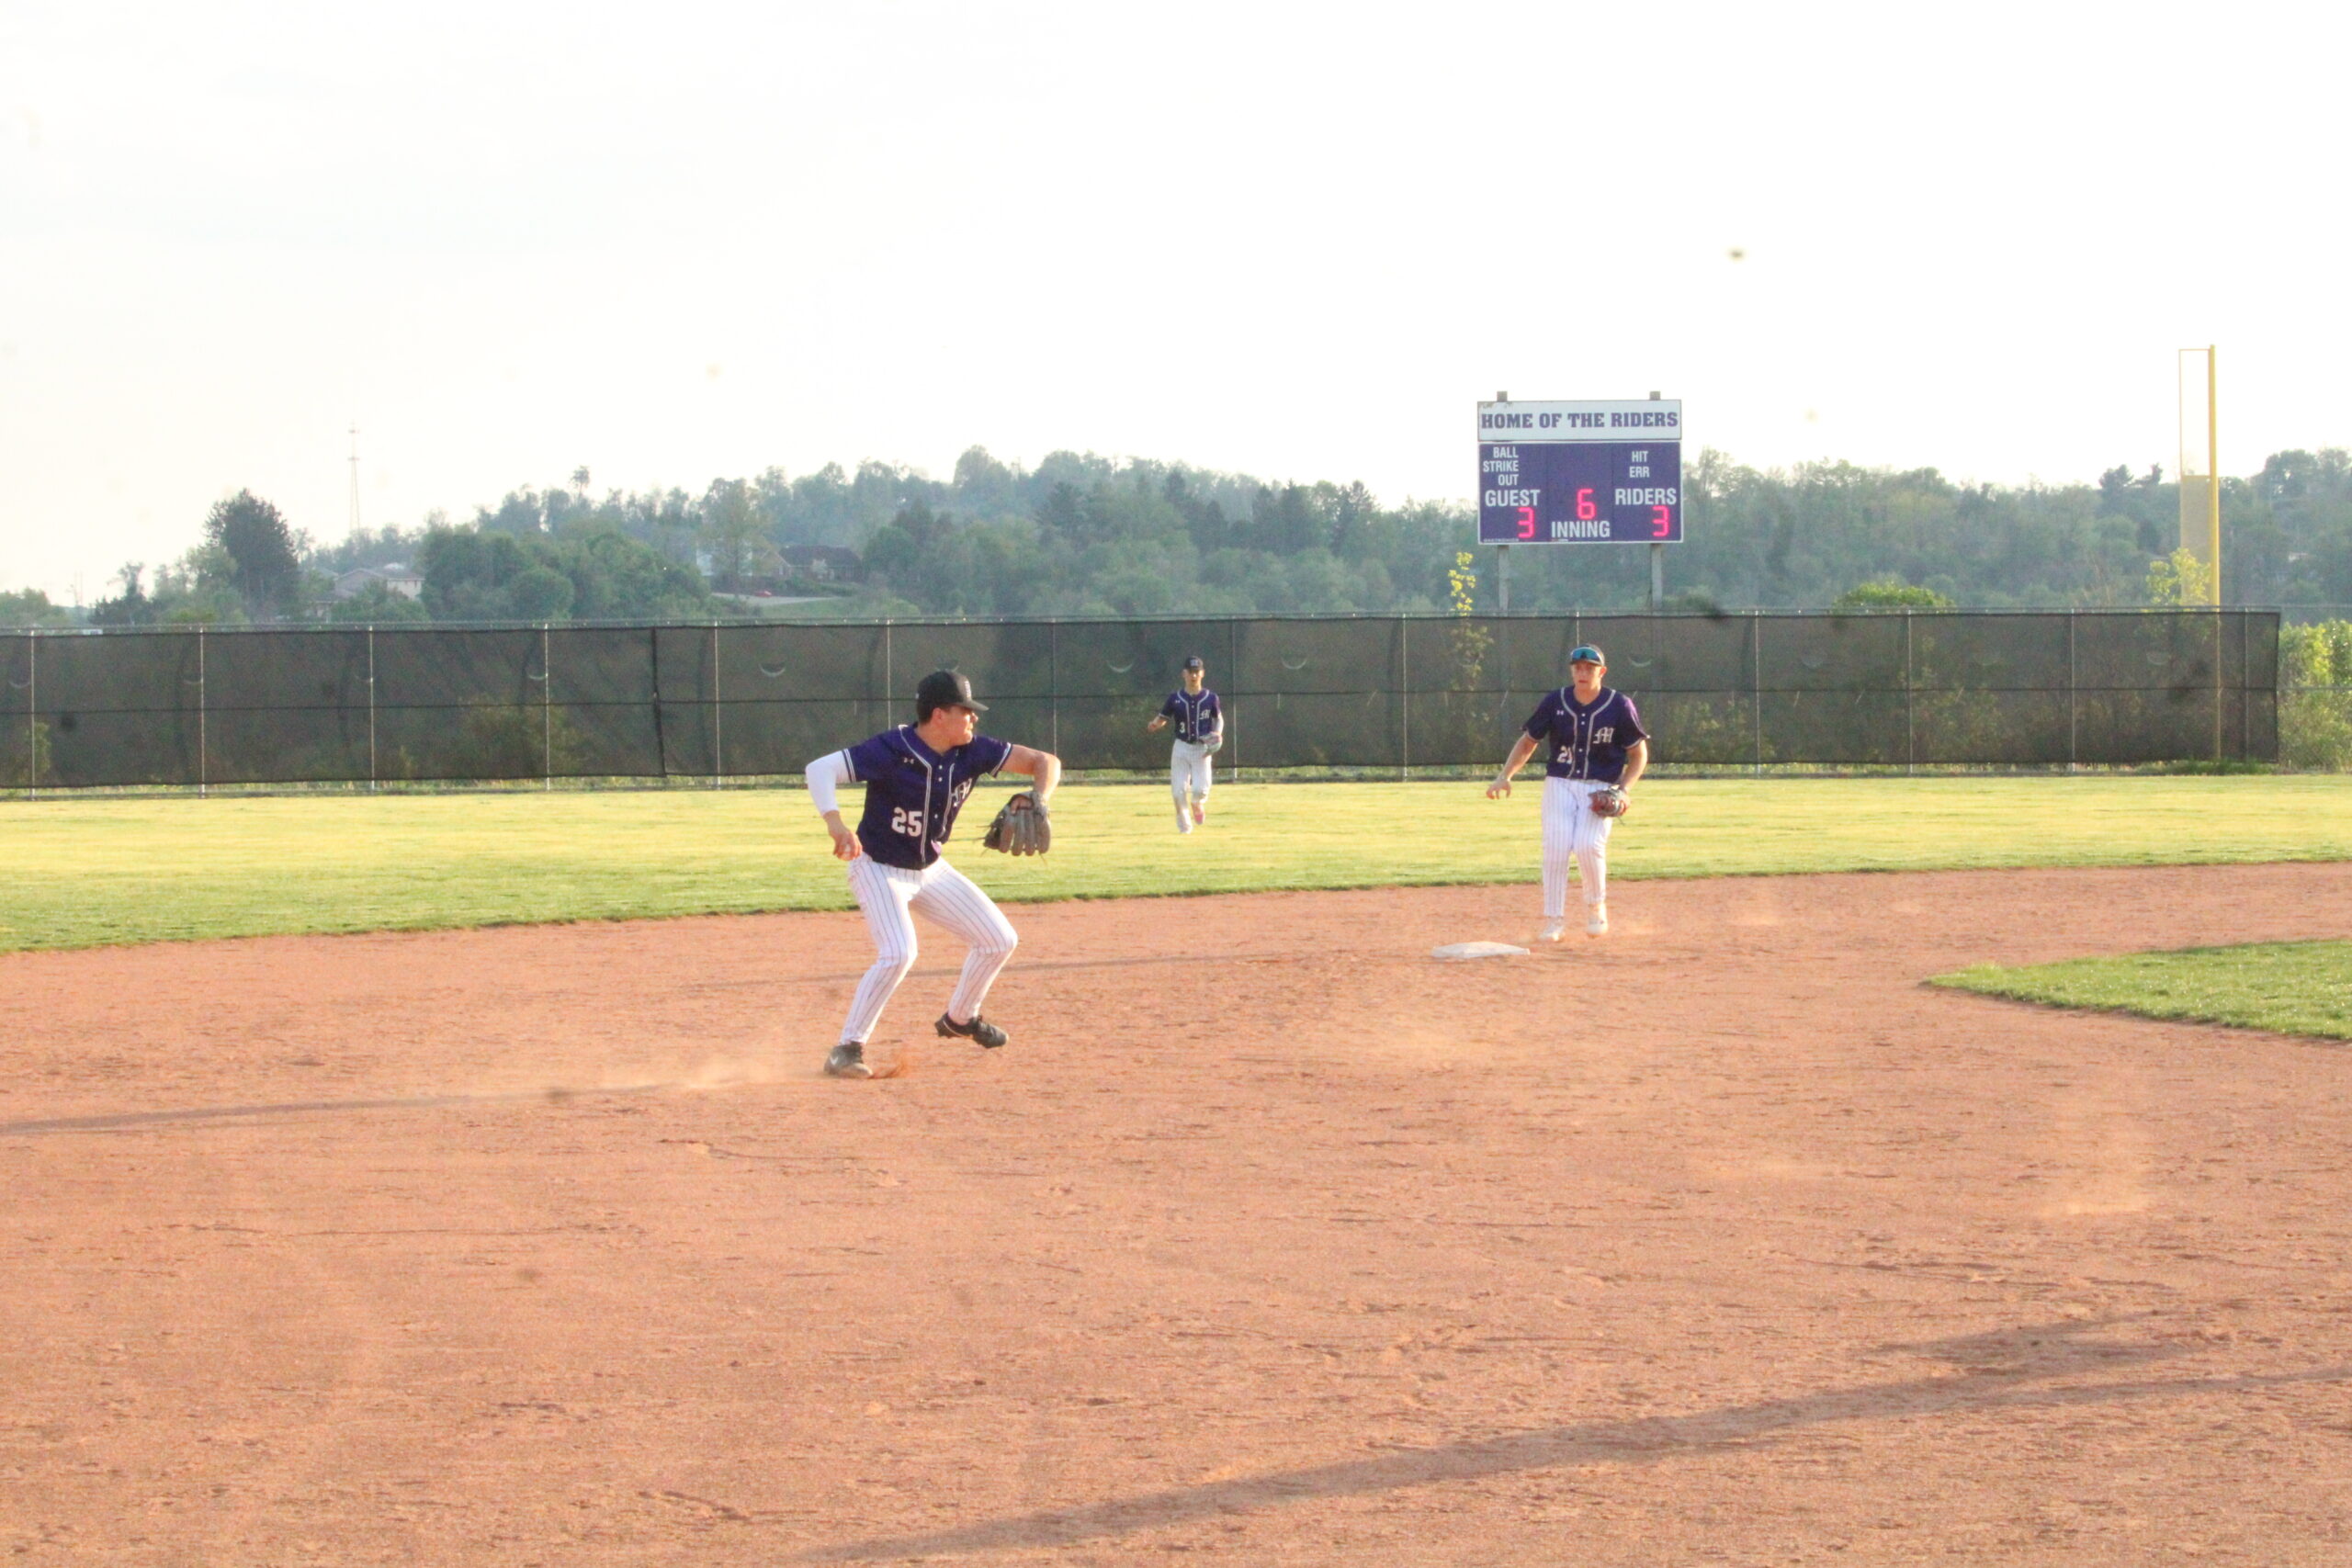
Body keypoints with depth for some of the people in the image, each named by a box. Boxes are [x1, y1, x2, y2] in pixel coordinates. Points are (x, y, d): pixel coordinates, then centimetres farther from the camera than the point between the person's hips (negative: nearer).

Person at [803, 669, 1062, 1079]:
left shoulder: (972, 752, -11)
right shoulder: (892, 751, -28)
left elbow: (1044, 761, -8)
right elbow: (820, 768, -33)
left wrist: (1039, 803, -29)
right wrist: (835, 824, -50)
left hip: (931, 869, 7)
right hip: (879, 870, -7)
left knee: (999, 940, 8)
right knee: (898, 953, -28)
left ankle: (959, 1018, 32)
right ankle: (848, 1048, -18)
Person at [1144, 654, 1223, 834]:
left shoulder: (1210, 698, 0)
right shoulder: (1175, 698, 0)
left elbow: (1219, 718, 13)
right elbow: (1162, 718, 3)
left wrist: (1217, 734, -7)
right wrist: (1153, 726, -20)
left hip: (1202, 748, -1)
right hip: (1181, 747, 1)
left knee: (1200, 789, -13)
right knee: (1179, 789, -4)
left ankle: (1198, 806, 24)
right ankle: (1184, 824, 18)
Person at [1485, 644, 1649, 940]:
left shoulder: (1619, 706, -5)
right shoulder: (1554, 702, -1)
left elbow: (1639, 753, 3)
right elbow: (1529, 741, 10)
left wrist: (1624, 789, -12)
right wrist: (1504, 776, -4)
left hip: (1600, 789, -2)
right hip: (1559, 783, 2)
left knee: (1589, 846, -22)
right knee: (1556, 846, -15)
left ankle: (1596, 907, 4)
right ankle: (1554, 920, -6)